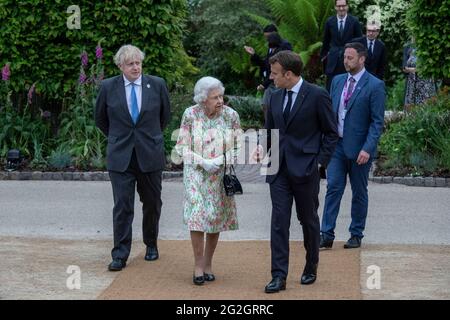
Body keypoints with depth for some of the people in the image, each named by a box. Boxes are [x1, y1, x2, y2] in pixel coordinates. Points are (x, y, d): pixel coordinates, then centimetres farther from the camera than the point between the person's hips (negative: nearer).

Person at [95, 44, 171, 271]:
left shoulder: (157, 85, 0)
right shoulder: (108, 87, -1)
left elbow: (165, 116, 15)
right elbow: (100, 119, 14)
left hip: (150, 155, 1)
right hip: (120, 157, -1)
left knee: (152, 203, 12)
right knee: (122, 206, -6)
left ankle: (151, 245, 32)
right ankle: (120, 256, -2)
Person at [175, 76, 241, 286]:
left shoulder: (231, 116, -4)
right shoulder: (190, 115, -7)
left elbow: (238, 146, 4)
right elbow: (182, 146, -4)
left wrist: (222, 160, -14)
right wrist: (203, 162, -16)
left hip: (221, 175, 2)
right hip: (196, 174, -2)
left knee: (216, 218, 6)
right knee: (197, 215, -11)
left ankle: (208, 264, 19)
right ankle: (198, 266, -4)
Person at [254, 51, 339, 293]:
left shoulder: (317, 96, -7)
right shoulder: (275, 98, 10)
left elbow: (331, 132, -3)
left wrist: (320, 161, -9)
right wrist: (263, 148, 0)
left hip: (305, 169, -4)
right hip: (279, 170, 4)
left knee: (308, 220, 10)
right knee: (279, 221, -3)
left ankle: (311, 268, 28)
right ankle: (279, 276, -3)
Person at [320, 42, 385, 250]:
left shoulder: (375, 86, -8)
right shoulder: (337, 81, 9)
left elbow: (377, 122, -11)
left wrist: (367, 149, -18)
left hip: (359, 149, -4)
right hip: (336, 145, 4)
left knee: (359, 193, 7)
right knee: (333, 188, -3)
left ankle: (356, 235, 18)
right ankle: (326, 235, -4)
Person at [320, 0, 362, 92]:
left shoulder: (354, 21, -3)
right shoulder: (330, 21, 3)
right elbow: (326, 40, 15)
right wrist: (323, 54, 19)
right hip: (333, 59, 2)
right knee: (330, 87, 0)